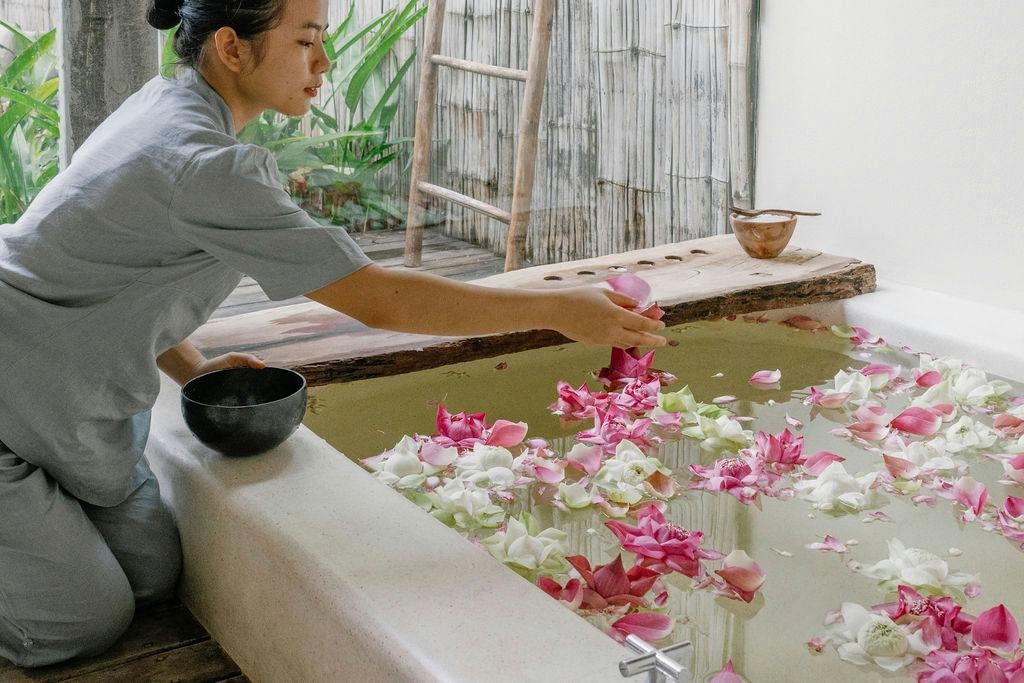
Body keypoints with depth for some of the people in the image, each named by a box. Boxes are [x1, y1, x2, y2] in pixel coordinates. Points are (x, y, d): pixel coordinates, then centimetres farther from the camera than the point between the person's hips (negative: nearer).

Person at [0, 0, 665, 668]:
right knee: (92, 621, -2)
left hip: (60, 394, 9)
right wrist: (560, 308, -27)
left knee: (153, 575, 9)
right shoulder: (208, 165, -30)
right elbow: (378, 300, -30)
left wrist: (190, 368, -1)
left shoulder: (163, 102, -1)